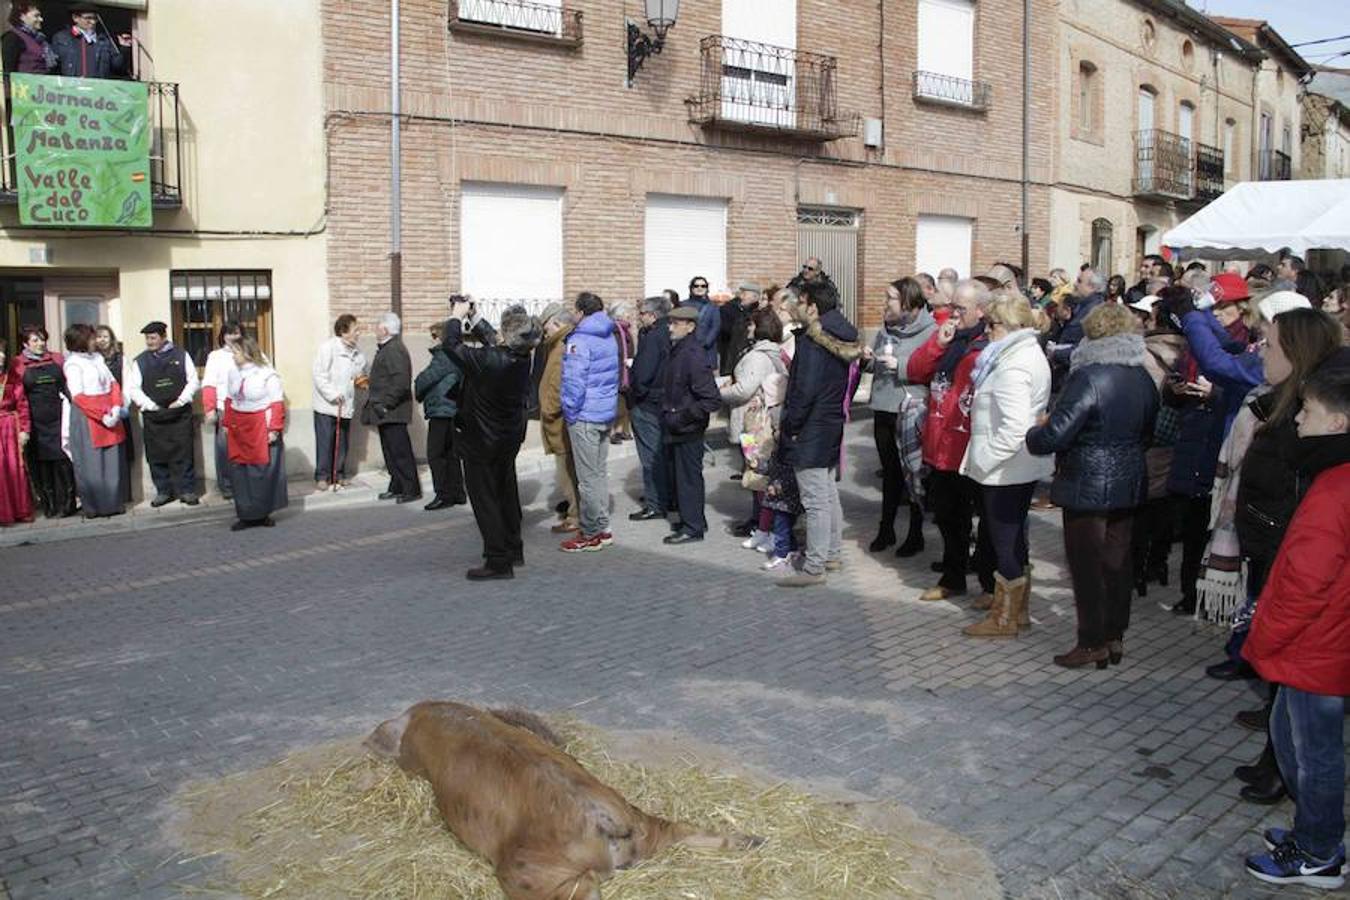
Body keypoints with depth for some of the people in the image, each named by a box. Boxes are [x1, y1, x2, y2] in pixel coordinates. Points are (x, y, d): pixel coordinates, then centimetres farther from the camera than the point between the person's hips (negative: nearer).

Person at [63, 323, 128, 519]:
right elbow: (78, 397, -11)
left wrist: (117, 408, -5)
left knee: (113, 462, 6)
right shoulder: (73, 363, -4)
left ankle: (112, 504, 13)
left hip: (110, 417, 6)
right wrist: (102, 415, -17)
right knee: (92, 465, -2)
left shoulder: (97, 357, 15)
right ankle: (93, 507, 4)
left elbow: (113, 383, 11)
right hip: (87, 418, -6)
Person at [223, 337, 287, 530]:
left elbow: (277, 404, -11)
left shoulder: (267, 374, -9)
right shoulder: (234, 372, 10)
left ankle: (263, 513, 12)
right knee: (239, 472, 5)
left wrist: (274, 429, -16)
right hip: (238, 430, 6)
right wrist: (227, 424, 12)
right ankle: (247, 515, 13)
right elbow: (230, 400, 16)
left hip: (261, 430, -6)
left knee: (262, 471, 0)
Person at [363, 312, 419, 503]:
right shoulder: (386, 349, 16)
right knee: (391, 451, 14)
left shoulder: (394, 350, -17)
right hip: (386, 412, 10)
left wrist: (385, 405, -22)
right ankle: (396, 488, 22)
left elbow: (401, 382, -25)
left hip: (392, 413, -10)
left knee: (400, 452, -6)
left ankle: (412, 490, 0)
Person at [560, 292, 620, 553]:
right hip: (607, 414, 9)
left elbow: (574, 381, -18)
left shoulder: (579, 341, -15)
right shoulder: (610, 338, 12)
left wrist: (570, 412, -9)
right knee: (601, 473, 15)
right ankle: (602, 529, 21)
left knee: (588, 477, -3)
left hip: (585, 417, -8)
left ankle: (590, 535, 2)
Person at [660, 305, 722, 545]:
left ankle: (693, 527, 10)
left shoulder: (694, 355, -19)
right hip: (675, 428, 9)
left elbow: (712, 400, -23)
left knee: (688, 477, 0)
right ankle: (693, 519, 29)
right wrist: (667, 414, 10)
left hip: (688, 431, -9)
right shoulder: (676, 351, 8)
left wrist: (683, 417, -21)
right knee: (679, 475, 17)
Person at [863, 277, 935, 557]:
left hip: (912, 411, -6)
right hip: (884, 409, 6)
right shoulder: (885, 328, 10)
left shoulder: (929, 331, -11)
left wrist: (900, 365, -22)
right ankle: (886, 529, 27)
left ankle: (916, 534, 18)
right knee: (890, 471, 16)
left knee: (914, 472, 5)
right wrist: (869, 360, -1)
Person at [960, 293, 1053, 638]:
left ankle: (1005, 619, 14)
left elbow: (1014, 427, -29)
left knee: (1004, 541, 2)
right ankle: (1018, 609, 31)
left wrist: (985, 458, -19)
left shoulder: (1013, 366, -21)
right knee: (1015, 538, 19)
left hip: (1007, 468, -10)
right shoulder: (1031, 354, 12)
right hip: (1025, 466, 10)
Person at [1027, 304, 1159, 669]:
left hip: (1088, 486, -7)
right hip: (1128, 484, 7)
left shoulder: (1089, 378, -21)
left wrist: (1034, 433, -3)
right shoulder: (1143, 378, 3)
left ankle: (1093, 643, 12)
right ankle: (1115, 636, 25)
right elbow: (1146, 433, 15)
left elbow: (1054, 435, -23)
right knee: (1116, 560, 15)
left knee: (1087, 564, 4)